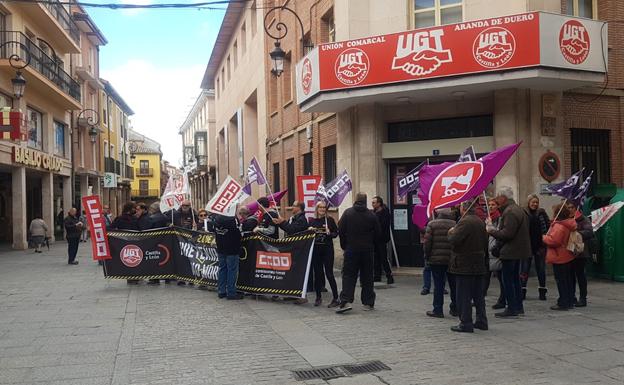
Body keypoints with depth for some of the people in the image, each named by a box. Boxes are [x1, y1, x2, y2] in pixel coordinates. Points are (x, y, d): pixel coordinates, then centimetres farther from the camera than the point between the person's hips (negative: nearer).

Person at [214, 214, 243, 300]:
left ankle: (221, 291, 20)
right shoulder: (233, 219, -21)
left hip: (221, 249, 7)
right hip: (232, 250, -7)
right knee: (232, 270, 1)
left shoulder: (217, 218, 2)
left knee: (222, 269, 14)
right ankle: (231, 293, 5)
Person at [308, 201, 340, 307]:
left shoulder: (330, 220, 0)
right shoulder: (312, 220, 8)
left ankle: (335, 298, 1)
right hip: (315, 249, 3)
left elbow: (336, 233, 1)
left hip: (327, 249, -3)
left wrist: (329, 233, -18)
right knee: (317, 274, 8)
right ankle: (318, 297, 21)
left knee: (329, 273, -5)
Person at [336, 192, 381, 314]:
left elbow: (340, 231, -5)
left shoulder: (347, 213, -4)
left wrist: (344, 246, 7)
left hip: (351, 249, -1)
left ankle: (345, 301, -12)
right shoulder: (371, 215, -1)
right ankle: (368, 303, 13)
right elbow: (378, 233, 2)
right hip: (368, 249, 1)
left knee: (348, 275, 1)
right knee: (367, 276, 9)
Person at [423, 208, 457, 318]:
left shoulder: (432, 224, -3)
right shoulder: (455, 225, 1)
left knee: (438, 285, 2)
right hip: (453, 260, 2)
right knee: (454, 285, 13)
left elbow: (427, 242, -7)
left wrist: (427, 257, 3)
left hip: (436, 259, -2)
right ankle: (455, 309, 21)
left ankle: (438, 310, 3)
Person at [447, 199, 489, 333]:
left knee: (464, 296, -2)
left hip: (465, 265, -8)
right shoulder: (481, 222, 10)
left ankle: (466, 324, 0)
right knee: (478, 295, 15)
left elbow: (453, 240, -24)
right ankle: (481, 321, 21)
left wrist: (451, 232, -3)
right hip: (479, 264, 8)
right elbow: (485, 242, 16)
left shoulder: (464, 222, -18)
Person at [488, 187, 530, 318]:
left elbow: (507, 233, -25)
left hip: (511, 251, -11)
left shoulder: (510, 212, -18)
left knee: (507, 279, -5)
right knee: (515, 278, 17)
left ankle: (512, 308, -2)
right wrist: (493, 229, 11)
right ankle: (518, 306, 24)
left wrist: (492, 230, -13)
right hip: (517, 250, 11)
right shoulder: (517, 209, 16)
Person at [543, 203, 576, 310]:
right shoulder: (569, 224, 10)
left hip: (559, 258, -10)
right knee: (568, 280, 15)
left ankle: (563, 303, 1)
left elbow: (553, 241, -27)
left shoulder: (559, 226, -22)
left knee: (561, 281, -3)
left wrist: (544, 237, -8)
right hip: (568, 257, 10)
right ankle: (569, 302, 23)